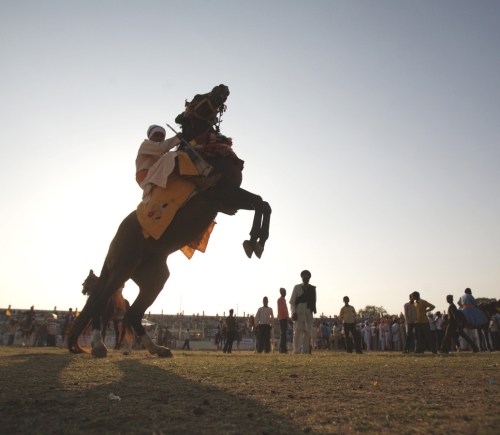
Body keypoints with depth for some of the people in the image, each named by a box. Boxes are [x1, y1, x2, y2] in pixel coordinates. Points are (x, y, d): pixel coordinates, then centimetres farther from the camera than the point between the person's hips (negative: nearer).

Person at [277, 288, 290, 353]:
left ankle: (283, 348, 10)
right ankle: (282, 348, -13)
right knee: (283, 333, -11)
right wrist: (287, 317, -19)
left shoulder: (283, 300, 22)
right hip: (282, 318, -9)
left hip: (284, 319, 9)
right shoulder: (280, 299, -7)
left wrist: (287, 317, 16)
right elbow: (282, 309, -16)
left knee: (284, 333, 8)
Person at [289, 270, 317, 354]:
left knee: (307, 332, 4)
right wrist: (293, 312, -8)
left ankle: (305, 351, 11)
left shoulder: (312, 288, 12)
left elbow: (314, 301, 14)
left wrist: (314, 309, -2)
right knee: (297, 332, -6)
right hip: (298, 313, -2)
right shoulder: (297, 287, 6)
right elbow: (292, 301, 3)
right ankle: (296, 350, -4)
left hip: (308, 313, 3)